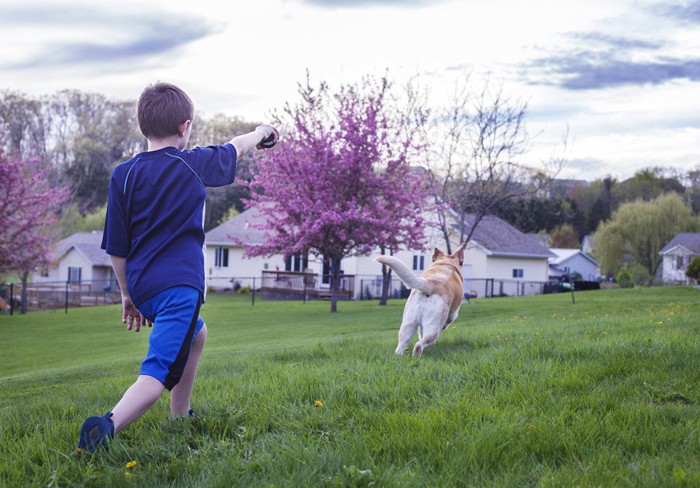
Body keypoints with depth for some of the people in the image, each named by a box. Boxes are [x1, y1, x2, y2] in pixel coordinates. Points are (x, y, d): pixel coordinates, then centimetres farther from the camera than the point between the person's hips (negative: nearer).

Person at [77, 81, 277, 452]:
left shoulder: (123, 175, 5)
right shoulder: (194, 164, -1)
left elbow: (116, 248, 7)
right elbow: (235, 148, 21)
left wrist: (127, 293, 19)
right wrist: (260, 133, 42)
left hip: (141, 285, 6)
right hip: (178, 284, -6)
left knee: (196, 335, 32)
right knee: (159, 371, -15)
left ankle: (179, 419, 37)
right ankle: (109, 425, -40)